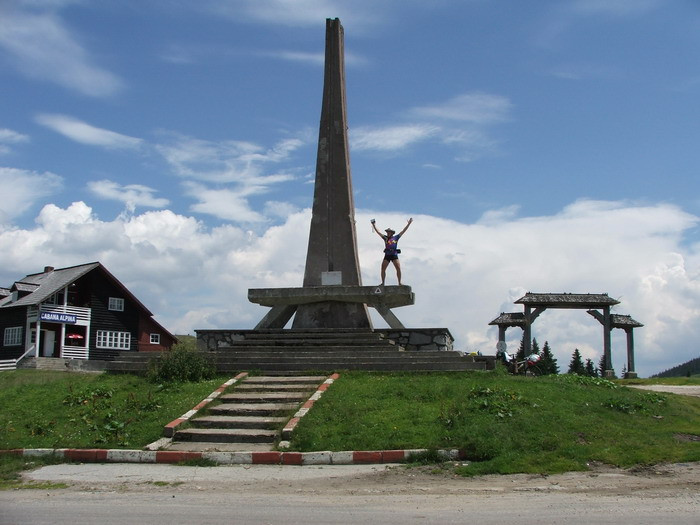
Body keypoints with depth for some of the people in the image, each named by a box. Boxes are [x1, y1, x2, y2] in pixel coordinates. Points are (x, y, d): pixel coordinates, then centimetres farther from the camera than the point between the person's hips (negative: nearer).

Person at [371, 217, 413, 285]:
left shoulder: (396, 238, 7)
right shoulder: (385, 238, 10)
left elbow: (403, 231, 7)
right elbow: (378, 232, 10)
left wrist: (408, 224, 4)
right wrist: (374, 225, 6)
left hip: (394, 255, -2)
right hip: (387, 255, 2)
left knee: (398, 269, -10)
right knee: (383, 269, -2)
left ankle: (399, 283, -3)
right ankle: (383, 283, 7)